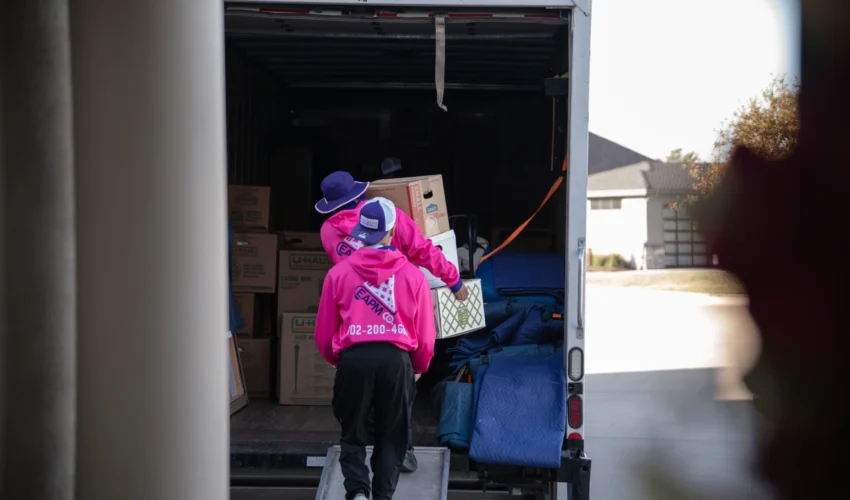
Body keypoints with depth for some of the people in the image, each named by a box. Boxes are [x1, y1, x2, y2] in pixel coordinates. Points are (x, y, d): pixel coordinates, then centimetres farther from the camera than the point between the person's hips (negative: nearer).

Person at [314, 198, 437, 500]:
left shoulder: (339, 272, 3)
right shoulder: (413, 275, 2)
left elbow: (324, 330, 7)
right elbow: (425, 334, 5)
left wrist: (335, 359, 27)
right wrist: (419, 368, 24)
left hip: (354, 359, 0)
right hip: (396, 360, 0)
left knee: (352, 434, 15)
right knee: (392, 437, 15)